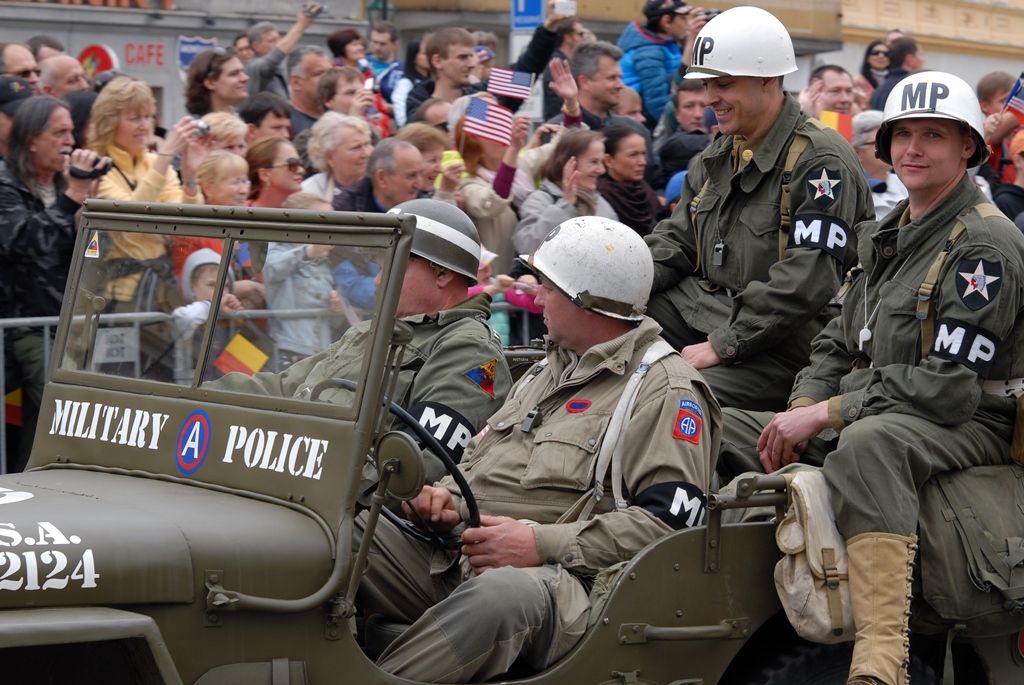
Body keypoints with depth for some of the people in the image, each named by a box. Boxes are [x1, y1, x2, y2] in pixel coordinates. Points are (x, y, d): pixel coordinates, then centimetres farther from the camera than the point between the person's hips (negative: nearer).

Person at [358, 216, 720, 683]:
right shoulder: (547, 371, 26)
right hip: (456, 556, 8)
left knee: (503, 592, -43)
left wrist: (544, 543, -21)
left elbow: (673, 520, -14)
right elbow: (480, 457, 32)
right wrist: (449, 496, 7)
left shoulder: (666, 392, -3)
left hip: (562, 579, -8)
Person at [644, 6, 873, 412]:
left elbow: (806, 282, -22)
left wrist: (723, 345, -22)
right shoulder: (718, 157, 15)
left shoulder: (821, 161, -14)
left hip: (783, 345, -9)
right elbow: (676, 240, 19)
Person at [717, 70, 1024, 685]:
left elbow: (951, 386, -19)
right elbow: (839, 345, 20)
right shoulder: (889, 234, 18)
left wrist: (826, 415, -19)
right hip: (865, 417, 9)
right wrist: (801, 409, -3)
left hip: (966, 427, -9)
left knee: (867, 444, -43)